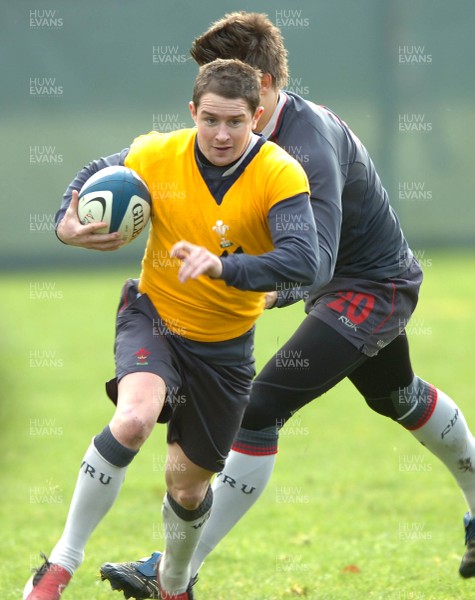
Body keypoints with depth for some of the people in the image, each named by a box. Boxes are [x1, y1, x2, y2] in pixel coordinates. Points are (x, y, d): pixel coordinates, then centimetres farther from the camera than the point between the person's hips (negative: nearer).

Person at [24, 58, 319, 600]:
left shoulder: (281, 176, -22)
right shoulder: (156, 157, -16)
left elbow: (302, 262, -35)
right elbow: (96, 175, 6)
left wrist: (223, 266, -50)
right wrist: (67, 224, -15)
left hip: (225, 344, 1)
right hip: (153, 316, -1)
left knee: (188, 481, 11)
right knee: (133, 419, -31)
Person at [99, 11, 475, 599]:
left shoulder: (310, 145, -33)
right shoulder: (257, 136, -5)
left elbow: (314, 265, -45)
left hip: (373, 290, -10)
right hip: (365, 283, 10)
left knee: (260, 409, -21)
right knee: (398, 398, 32)